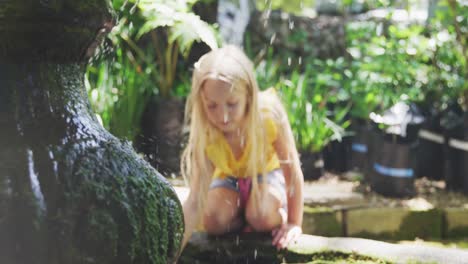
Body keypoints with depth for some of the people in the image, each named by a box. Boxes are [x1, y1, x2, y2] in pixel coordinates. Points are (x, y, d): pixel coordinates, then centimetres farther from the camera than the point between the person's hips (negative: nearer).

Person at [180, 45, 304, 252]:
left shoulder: (270, 115, -38)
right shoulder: (204, 135, -33)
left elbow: (292, 170, -24)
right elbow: (194, 201, -35)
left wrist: (294, 223, -18)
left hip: (266, 172, -1)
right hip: (228, 176, 2)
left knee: (262, 218, -30)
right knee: (213, 223, -25)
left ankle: (280, 214, 3)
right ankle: (241, 218, 6)